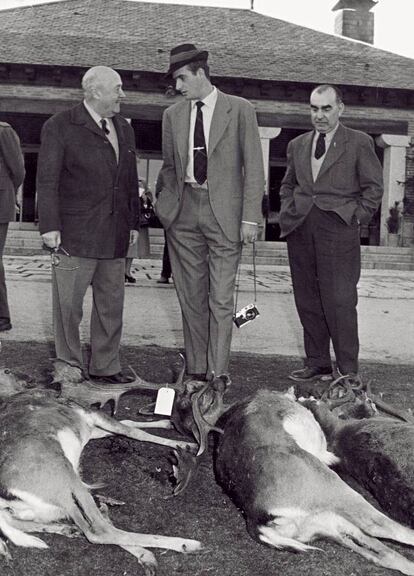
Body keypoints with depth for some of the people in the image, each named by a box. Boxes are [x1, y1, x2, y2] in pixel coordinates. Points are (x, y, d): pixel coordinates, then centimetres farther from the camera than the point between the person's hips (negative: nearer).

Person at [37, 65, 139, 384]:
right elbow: (47, 180, -7)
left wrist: (133, 222, 15)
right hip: (75, 235, -6)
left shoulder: (124, 128, 15)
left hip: (115, 236, 6)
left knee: (111, 304, 11)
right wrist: (50, 226, -14)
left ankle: (105, 366, 23)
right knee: (68, 304, 2)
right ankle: (68, 366, 16)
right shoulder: (60, 126, -4)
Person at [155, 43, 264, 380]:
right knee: (191, 296, 8)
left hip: (224, 213, -4)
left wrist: (250, 217, -9)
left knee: (221, 299, -4)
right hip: (183, 212, 4)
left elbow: (254, 167, -2)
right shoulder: (173, 115, 12)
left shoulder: (240, 110, 0)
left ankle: (218, 375, 2)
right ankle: (195, 370, 18)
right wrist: (164, 202, 7)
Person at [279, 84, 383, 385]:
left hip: (338, 230, -5)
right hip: (300, 231, 5)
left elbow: (374, 187, 2)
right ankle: (317, 364, 17)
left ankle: (348, 370, 3)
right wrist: (288, 212, 11)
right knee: (307, 301, 7)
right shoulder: (297, 145, 16)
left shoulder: (359, 143, 2)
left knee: (340, 301, -6)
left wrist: (355, 218, -5)